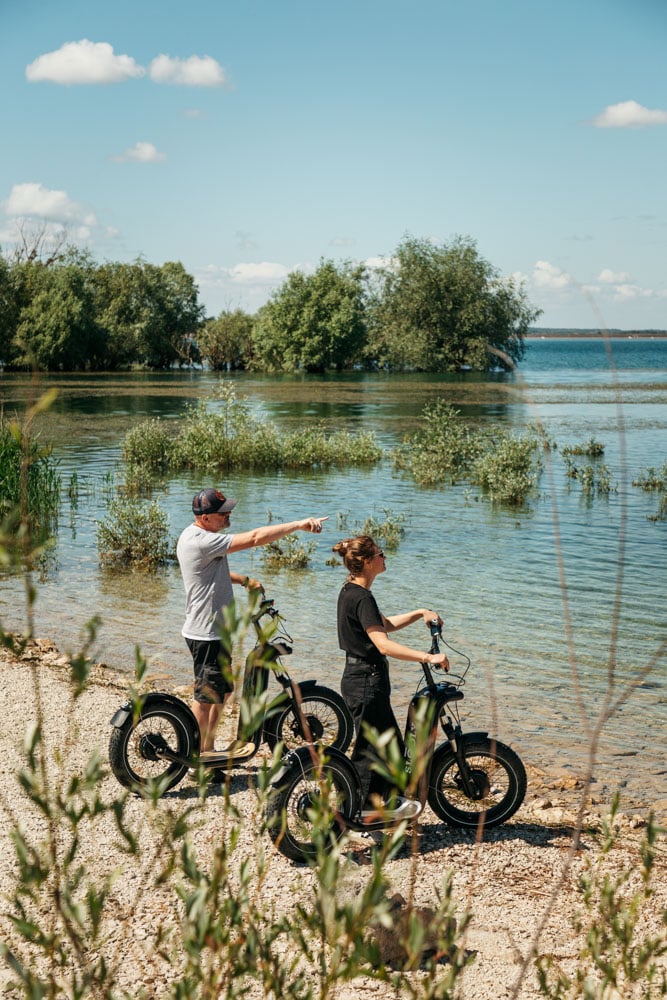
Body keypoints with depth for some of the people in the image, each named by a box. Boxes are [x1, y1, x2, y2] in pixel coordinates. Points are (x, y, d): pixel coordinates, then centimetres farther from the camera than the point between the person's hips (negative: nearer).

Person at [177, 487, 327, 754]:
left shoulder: (195, 536, 9)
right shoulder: (201, 541, -25)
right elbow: (255, 538, -30)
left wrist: (244, 580, 12)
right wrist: (299, 525, -28)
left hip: (213, 631, 11)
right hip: (207, 635, -11)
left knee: (223, 691, 21)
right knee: (205, 698, 1)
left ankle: (207, 749, 33)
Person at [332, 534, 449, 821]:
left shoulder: (350, 592, 10)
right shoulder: (361, 598, -22)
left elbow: (386, 624, 21)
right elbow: (384, 645, -31)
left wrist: (420, 613, 12)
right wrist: (428, 657, -32)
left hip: (358, 678, 10)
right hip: (367, 681, -10)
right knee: (370, 748, 0)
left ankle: (390, 801, 31)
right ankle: (358, 816, 10)